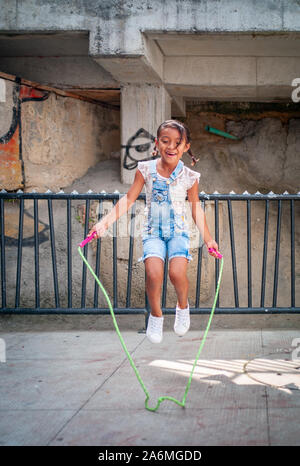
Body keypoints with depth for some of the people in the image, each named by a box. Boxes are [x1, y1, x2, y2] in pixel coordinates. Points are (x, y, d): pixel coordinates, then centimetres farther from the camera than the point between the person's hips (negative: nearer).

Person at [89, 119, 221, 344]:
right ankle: (156, 315, 5)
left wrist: (208, 239, 9)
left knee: (177, 272, -24)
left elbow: (196, 209, 8)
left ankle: (183, 306, 10)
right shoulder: (146, 170, -4)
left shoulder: (189, 177, -4)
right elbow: (128, 199, 0)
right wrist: (105, 222, -10)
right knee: (154, 273, -23)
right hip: (153, 232, 0)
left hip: (178, 232, 0)